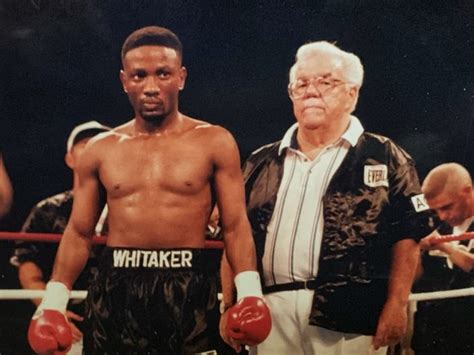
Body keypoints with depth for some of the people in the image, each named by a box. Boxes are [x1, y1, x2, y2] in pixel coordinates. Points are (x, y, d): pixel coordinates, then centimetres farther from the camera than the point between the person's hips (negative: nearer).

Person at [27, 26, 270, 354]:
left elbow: (236, 226, -1)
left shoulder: (214, 142, 1)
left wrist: (249, 292, -14)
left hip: (190, 289, -2)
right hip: (116, 288, 2)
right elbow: (79, 233, 11)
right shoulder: (101, 149, 8)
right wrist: (54, 302, 3)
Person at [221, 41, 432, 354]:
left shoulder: (386, 158, 5)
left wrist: (397, 306, -8)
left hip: (349, 316, -3)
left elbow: (406, 237, 0)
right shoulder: (262, 163, 15)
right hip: (268, 312, 3)